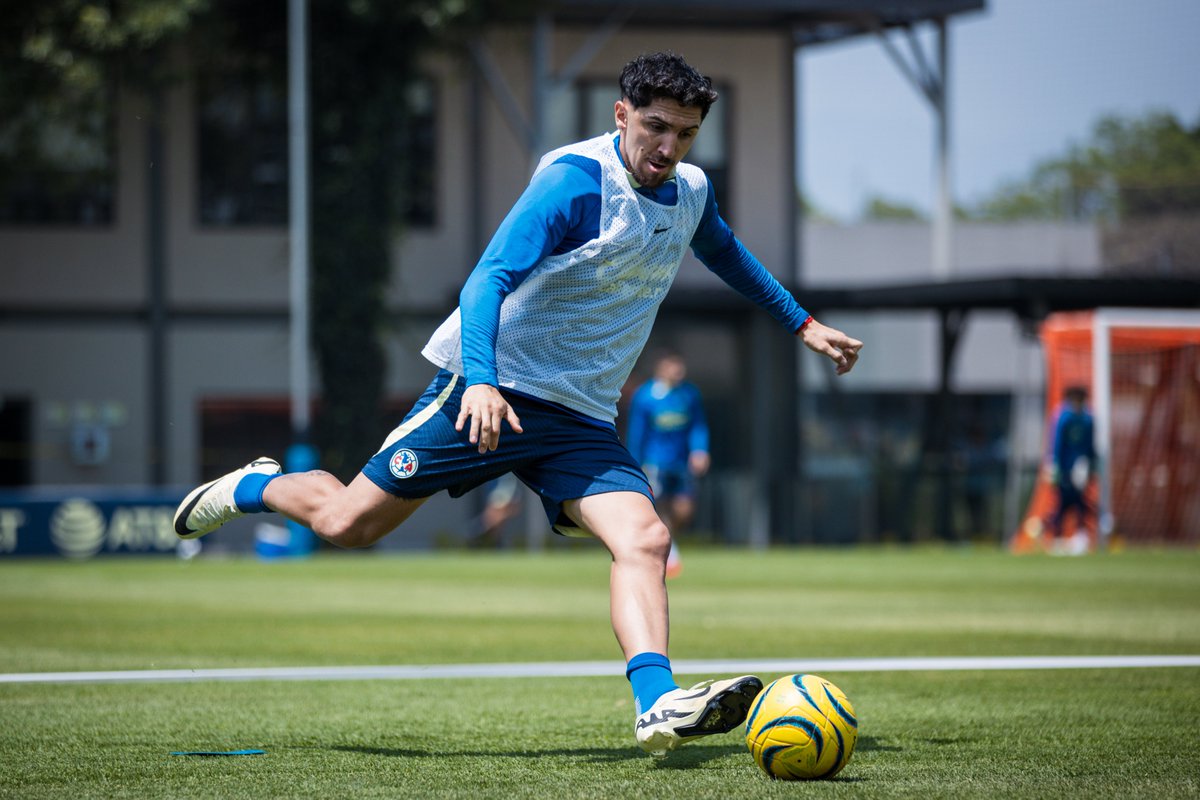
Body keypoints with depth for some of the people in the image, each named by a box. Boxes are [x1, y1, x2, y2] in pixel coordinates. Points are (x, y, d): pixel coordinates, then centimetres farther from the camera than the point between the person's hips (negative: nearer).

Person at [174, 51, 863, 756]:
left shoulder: (692, 193, 8)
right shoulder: (576, 180, -17)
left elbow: (727, 254, 33)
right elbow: (490, 279, -24)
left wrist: (803, 325, 36)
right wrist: (481, 381, -39)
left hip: (582, 421, 6)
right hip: (493, 392, -6)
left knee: (644, 538, -21)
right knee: (347, 523, -1)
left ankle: (658, 706, -37)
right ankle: (256, 487, 31)